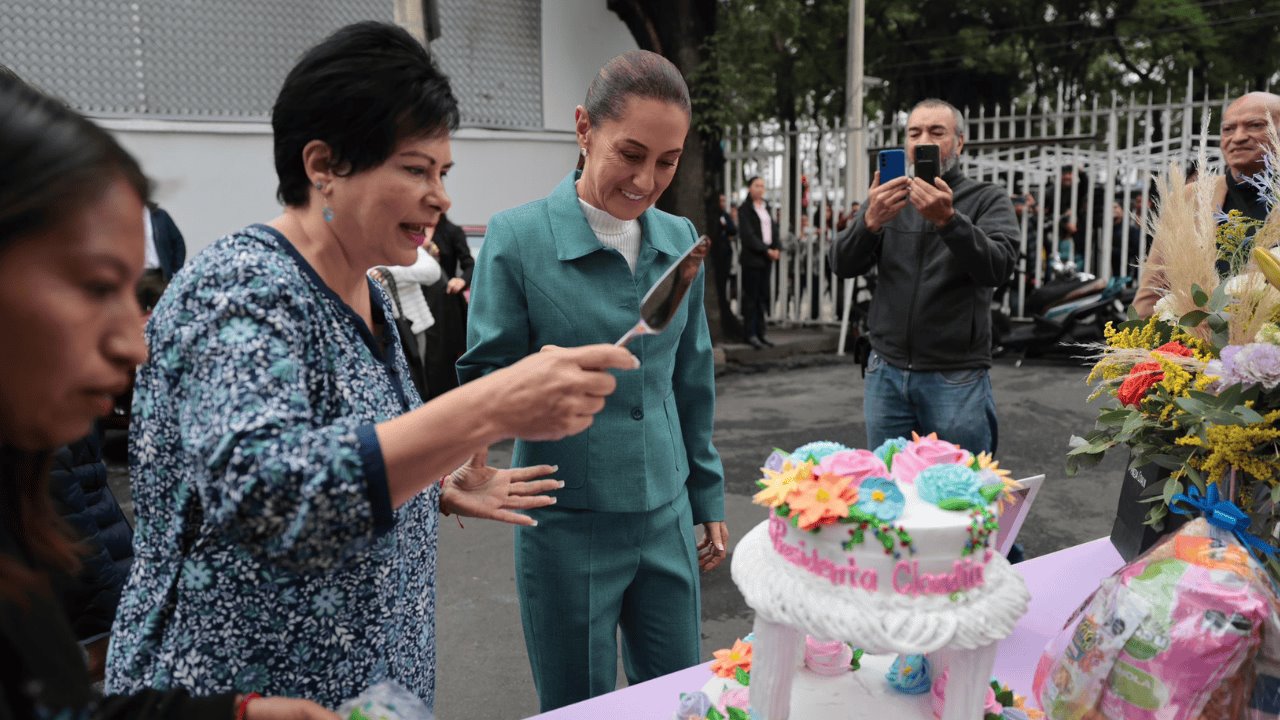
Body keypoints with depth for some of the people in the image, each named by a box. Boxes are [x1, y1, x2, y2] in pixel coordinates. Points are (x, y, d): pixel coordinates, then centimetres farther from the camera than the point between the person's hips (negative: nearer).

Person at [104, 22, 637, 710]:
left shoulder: (364, 295, 4)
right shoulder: (241, 288, -20)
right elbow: (253, 491, -37)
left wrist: (440, 491, 3)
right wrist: (489, 410, -43)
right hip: (249, 687, -7)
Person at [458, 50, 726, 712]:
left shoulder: (679, 240, 3)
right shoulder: (516, 237, -12)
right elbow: (480, 383, -9)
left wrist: (708, 498, 15)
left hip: (665, 518, 5)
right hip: (568, 526, -4)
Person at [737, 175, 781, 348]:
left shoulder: (766, 207, 16)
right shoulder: (745, 209, -5)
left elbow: (774, 229, 12)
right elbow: (748, 235, -12)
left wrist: (777, 248, -5)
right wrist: (766, 250, -15)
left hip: (767, 257, 7)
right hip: (752, 258, -7)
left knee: (763, 297, 7)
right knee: (751, 297, -4)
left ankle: (759, 333, 12)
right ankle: (750, 334, 0)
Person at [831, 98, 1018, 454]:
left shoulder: (987, 199, 2)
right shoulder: (887, 198, 10)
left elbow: (998, 268, -15)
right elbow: (843, 265, -2)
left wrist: (949, 220, -30)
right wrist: (870, 221, -22)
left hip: (956, 380, -2)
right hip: (886, 374, 3)